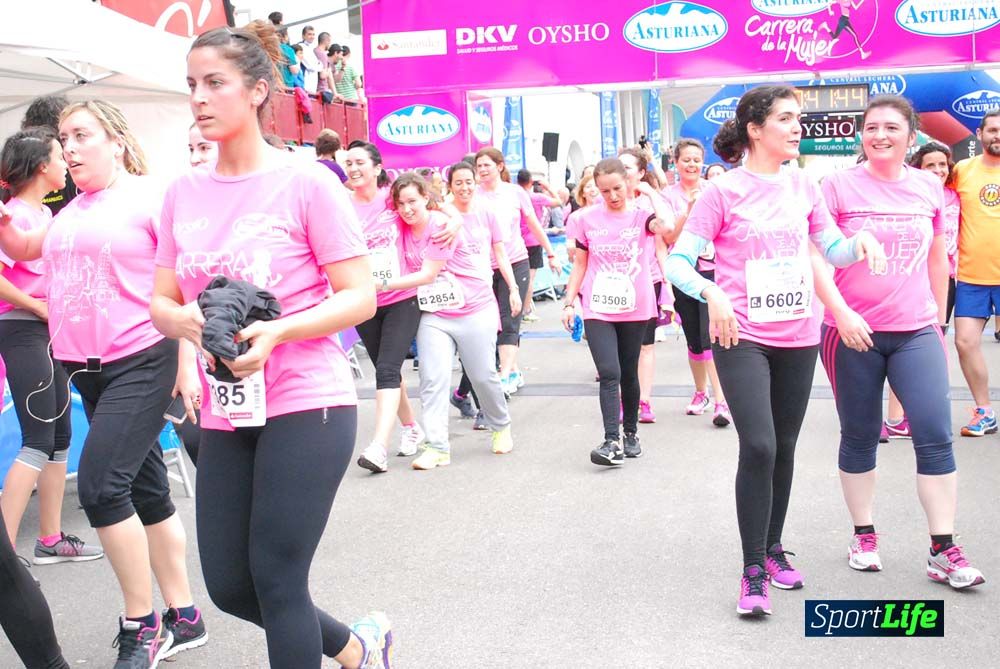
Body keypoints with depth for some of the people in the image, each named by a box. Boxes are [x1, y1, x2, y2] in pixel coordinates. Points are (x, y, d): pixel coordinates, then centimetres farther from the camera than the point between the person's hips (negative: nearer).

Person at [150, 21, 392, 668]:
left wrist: (277, 329, -24)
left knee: (276, 582, -3)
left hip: (306, 405, -6)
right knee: (229, 586, 11)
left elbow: (360, 297, -9)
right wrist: (183, 320, -13)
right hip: (226, 414, 6)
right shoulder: (184, 193, 8)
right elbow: (162, 301, 10)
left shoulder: (306, 182, -8)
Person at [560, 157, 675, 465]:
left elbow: (667, 226, -28)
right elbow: (580, 264, 9)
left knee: (629, 374, 12)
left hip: (634, 309, 0)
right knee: (609, 374, -12)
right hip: (597, 310, 0)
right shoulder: (587, 218, 1)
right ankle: (612, 442, -12)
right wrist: (569, 302, 7)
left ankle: (631, 433, 28)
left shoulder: (641, 215, -4)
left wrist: (650, 192, -14)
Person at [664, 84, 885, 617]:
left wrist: (859, 242, -8)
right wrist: (712, 295, -27)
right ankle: (754, 571, -2)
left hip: (797, 336, 5)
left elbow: (834, 251, 13)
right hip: (742, 337, -5)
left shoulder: (803, 186, 7)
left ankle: (773, 548, 32)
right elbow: (678, 261, -10)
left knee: (783, 448, 13)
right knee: (758, 447, -14)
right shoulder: (723, 191, -8)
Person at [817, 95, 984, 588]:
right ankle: (864, 537, 23)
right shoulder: (840, 186, -3)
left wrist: (939, 323, 17)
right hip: (853, 333, -2)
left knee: (936, 436, -5)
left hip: (916, 332, 2)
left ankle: (944, 551, 4)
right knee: (860, 436, 9)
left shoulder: (929, 187, 7)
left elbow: (938, 259, 16)